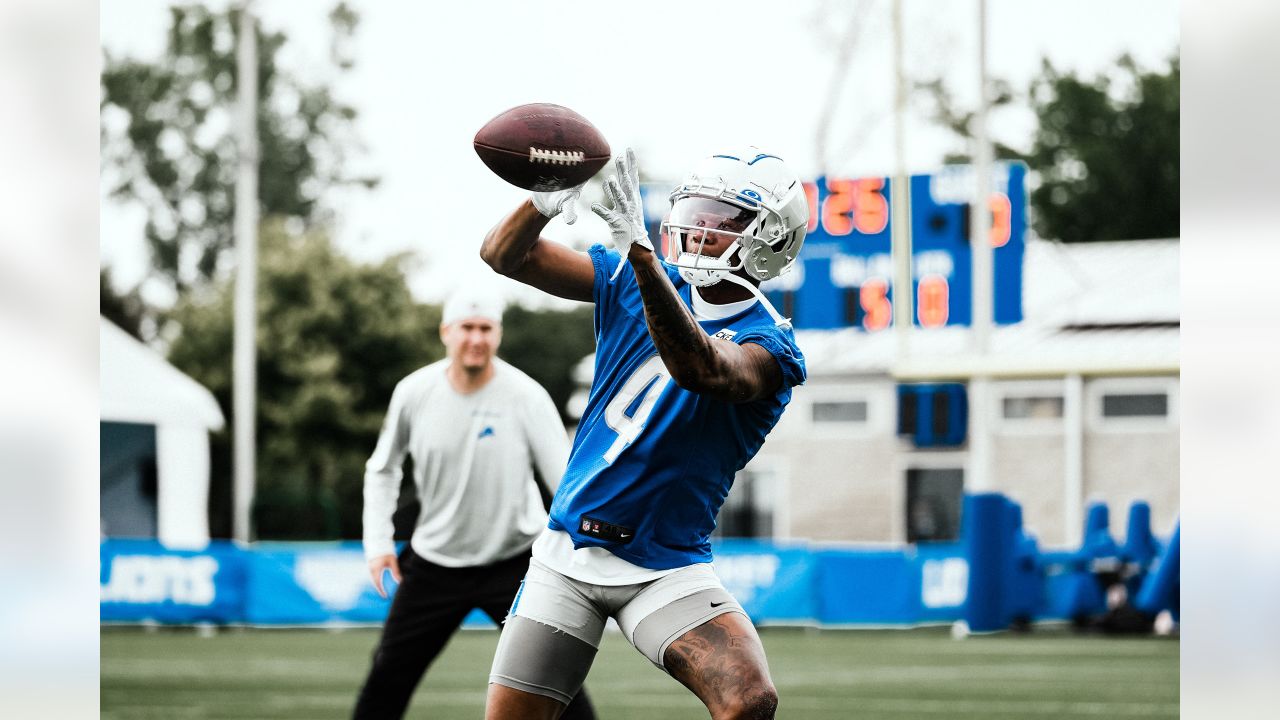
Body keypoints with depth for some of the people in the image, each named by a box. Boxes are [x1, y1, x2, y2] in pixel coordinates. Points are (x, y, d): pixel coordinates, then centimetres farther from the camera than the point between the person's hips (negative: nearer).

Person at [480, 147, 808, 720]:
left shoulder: (769, 346, -12)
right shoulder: (632, 282, 3)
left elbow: (702, 371, -35)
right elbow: (505, 256, -3)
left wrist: (638, 248, -45)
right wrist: (546, 201, -27)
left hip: (667, 566, -3)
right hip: (567, 556, 4)